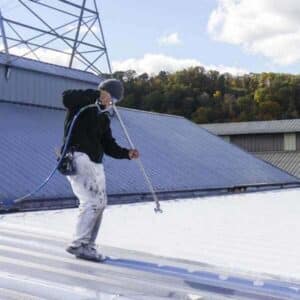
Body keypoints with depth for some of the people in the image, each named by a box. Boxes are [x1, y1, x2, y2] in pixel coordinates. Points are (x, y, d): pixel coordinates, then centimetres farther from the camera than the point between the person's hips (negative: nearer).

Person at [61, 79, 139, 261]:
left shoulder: (104, 118, 20)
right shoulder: (81, 105, -2)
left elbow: (109, 145, 14)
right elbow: (66, 98, -26)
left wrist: (127, 153, -3)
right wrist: (96, 95, -24)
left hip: (96, 164, 9)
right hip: (78, 159, -9)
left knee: (101, 203, 8)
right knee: (92, 201, -15)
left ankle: (88, 245, 17)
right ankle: (78, 244, -7)